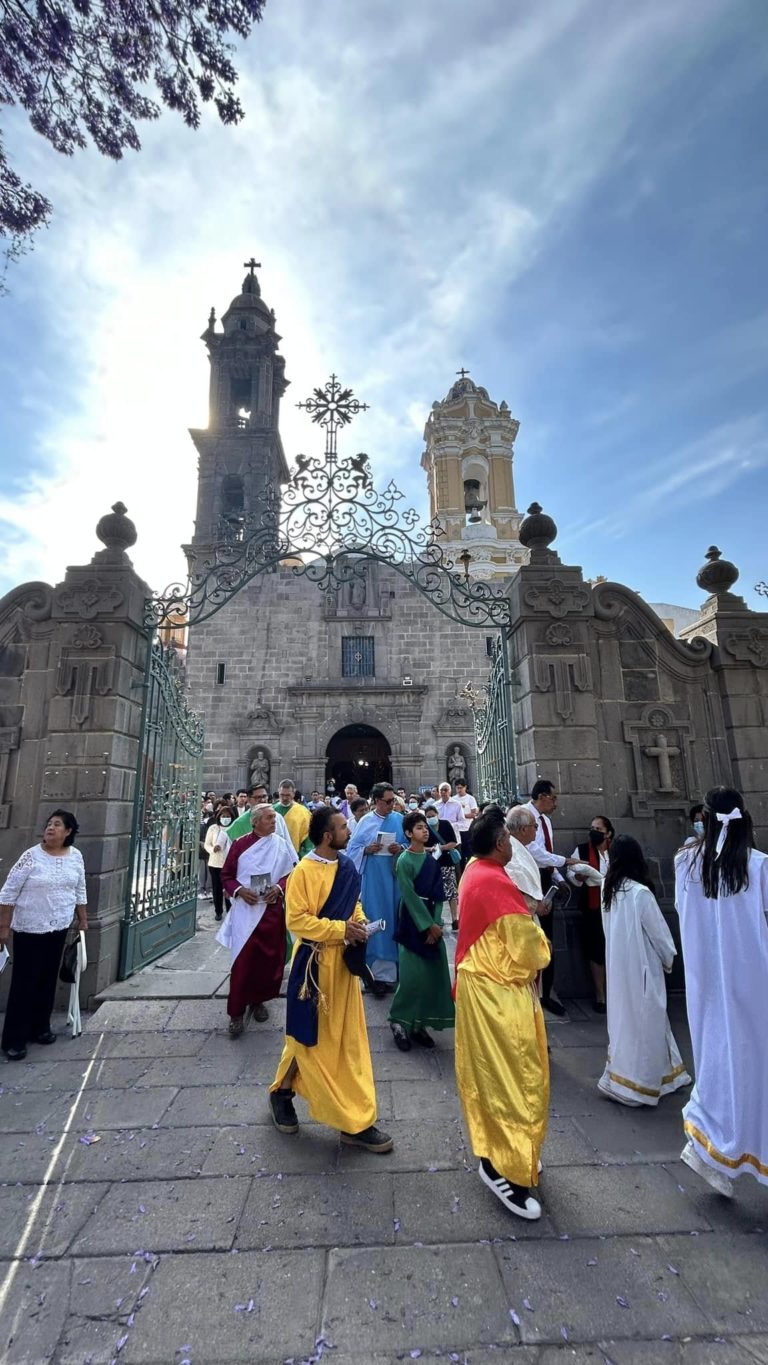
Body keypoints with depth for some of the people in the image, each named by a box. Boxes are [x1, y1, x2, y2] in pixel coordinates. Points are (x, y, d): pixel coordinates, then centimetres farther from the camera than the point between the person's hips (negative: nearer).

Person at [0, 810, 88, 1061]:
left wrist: (83, 921, 10)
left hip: (59, 928, 4)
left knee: (48, 979, 14)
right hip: (29, 929, -4)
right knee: (24, 982, 3)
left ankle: (40, 1028, 31)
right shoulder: (31, 856, -15)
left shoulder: (76, 856, -3)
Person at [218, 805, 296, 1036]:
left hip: (272, 909, 3)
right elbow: (226, 875, 1)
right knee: (243, 959, -3)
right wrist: (239, 890, -15)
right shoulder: (240, 844, -7)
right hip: (246, 909, -2)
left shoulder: (281, 845, -1)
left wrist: (278, 888, -12)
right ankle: (237, 1012, 11)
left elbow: (290, 875, 7)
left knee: (269, 957, 11)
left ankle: (258, 1000, 32)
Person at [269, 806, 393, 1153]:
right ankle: (282, 1091, 38)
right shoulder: (303, 871, -18)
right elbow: (296, 919, -20)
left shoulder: (347, 866, 1)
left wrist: (358, 921, -4)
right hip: (314, 962, -6)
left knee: (349, 1039, 14)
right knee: (309, 1035, 10)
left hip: (343, 961, 6)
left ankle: (356, 1122, 29)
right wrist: (340, 928, -23)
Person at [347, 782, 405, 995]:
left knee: (395, 919, 8)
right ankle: (381, 972, 10)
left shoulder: (400, 820, 3)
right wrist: (367, 850, -17)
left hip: (396, 877, 2)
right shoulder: (365, 822, -1)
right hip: (373, 879, -2)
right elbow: (353, 848, 1)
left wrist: (401, 849, -15)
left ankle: (392, 966, 25)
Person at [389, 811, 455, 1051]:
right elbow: (410, 897, -13)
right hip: (413, 922, -6)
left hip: (432, 921, 6)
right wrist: (428, 925, -13)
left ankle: (420, 1024, 20)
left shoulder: (432, 860, 6)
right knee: (413, 974, -4)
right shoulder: (404, 861, -11)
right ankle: (399, 1021, 15)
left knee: (434, 973, 6)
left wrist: (437, 923, -7)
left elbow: (438, 895, 4)